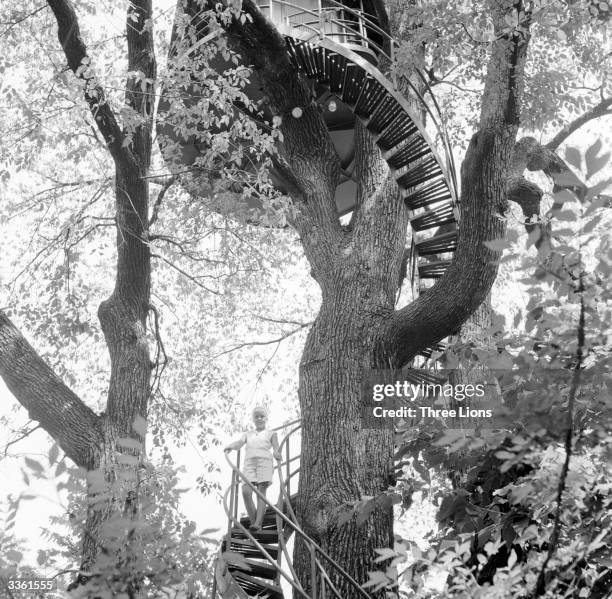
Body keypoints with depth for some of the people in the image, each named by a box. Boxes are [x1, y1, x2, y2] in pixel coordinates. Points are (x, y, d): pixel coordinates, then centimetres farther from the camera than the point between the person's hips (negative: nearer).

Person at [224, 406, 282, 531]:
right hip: (249, 462, 2)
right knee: (246, 492, -14)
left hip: (264, 461, -2)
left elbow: (276, 448, 6)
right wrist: (231, 446, -15)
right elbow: (239, 443, 8)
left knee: (261, 492, -11)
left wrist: (277, 454, -18)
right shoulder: (247, 434, 26)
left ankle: (258, 523, -17)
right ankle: (253, 520, -8)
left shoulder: (271, 434, 20)